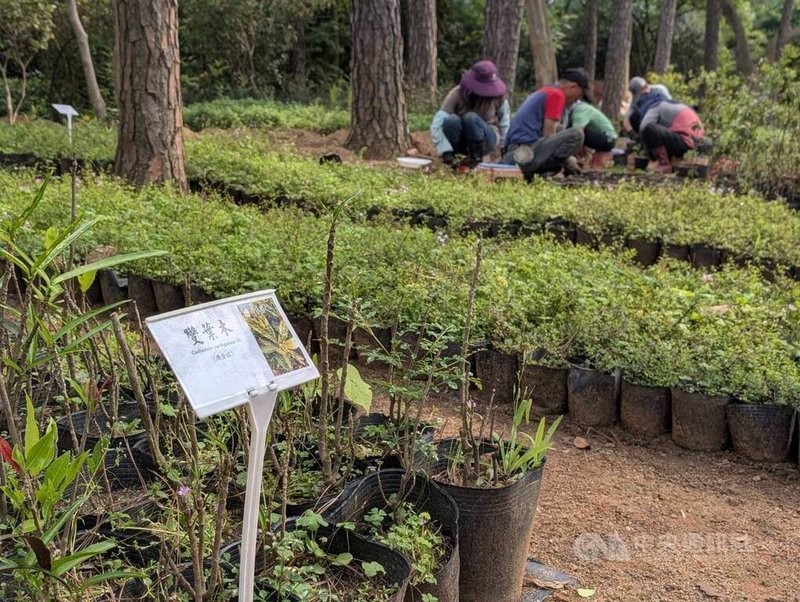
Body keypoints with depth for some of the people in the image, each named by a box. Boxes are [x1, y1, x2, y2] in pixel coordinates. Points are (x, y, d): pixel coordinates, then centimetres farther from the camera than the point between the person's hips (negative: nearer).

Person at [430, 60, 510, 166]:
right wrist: (446, 152, -38)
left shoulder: (497, 95, -15)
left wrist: (504, 146, 1)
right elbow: (436, 125, -28)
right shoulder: (456, 94, -20)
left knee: (471, 117, -33)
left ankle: (477, 157, -18)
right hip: (462, 141, 0)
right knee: (451, 119, -34)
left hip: (486, 141, 0)